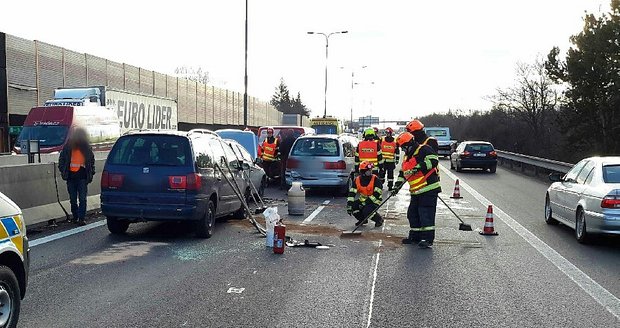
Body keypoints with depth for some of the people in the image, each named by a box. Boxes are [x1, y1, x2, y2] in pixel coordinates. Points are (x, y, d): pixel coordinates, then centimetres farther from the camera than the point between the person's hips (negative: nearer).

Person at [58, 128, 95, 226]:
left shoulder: (87, 147, 6)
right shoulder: (68, 147, 3)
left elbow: (92, 161, 14)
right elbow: (61, 159, 11)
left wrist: (91, 173, 6)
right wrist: (63, 171, 1)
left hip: (82, 177, -1)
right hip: (71, 177, 1)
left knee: (82, 199, -8)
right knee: (73, 199, 9)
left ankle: (82, 218, -7)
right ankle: (75, 217, 20)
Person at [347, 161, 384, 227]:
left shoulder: (376, 180, -18)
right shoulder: (357, 180, -5)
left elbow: (377, 194, -22)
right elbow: (351, 193, -8)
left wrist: (366, 202, -25)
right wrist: (349, 205, -20)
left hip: (374, 202, -5)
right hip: (362, 201, 5)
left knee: (367, 211, -31)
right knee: (353, 206, -17)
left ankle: (379, 219, 1)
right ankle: (362, 219, 10)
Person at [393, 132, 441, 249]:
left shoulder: (424, 150, -9)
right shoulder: (407, 157, 19)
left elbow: (433, 160, -24)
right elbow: (403, 173, 24)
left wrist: (419, 166, -27)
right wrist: (398, 185, 14)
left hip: (429, 188, -9)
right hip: (416, 192, 9)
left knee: (426, 213, -11)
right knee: (412, 214, 11)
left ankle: (428, 238, -7)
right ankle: (415, 236, 23)